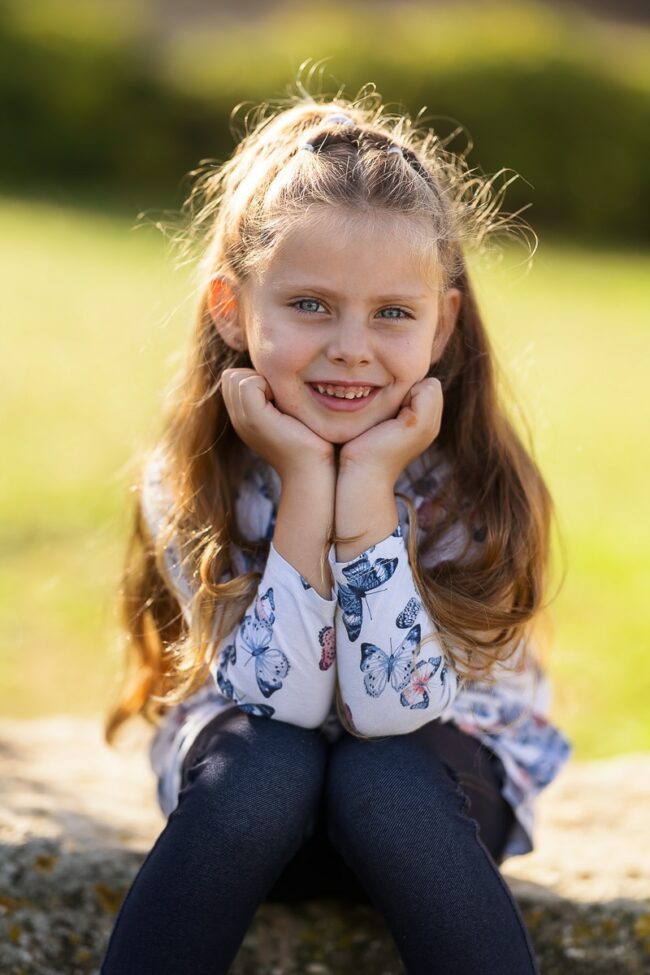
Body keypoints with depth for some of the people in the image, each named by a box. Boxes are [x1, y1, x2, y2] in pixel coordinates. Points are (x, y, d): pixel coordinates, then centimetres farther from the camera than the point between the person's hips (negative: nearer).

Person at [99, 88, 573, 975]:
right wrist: (303, 484, -33)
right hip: (253, 799, 1)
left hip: (442, 776, 0)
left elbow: (389, 708, -29)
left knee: (380, 777, -33)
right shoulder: (191, 480, -18)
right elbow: (279, 702, -26)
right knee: (265, 765, -32)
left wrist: (371, 485, -34)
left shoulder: (470, 483, -21)